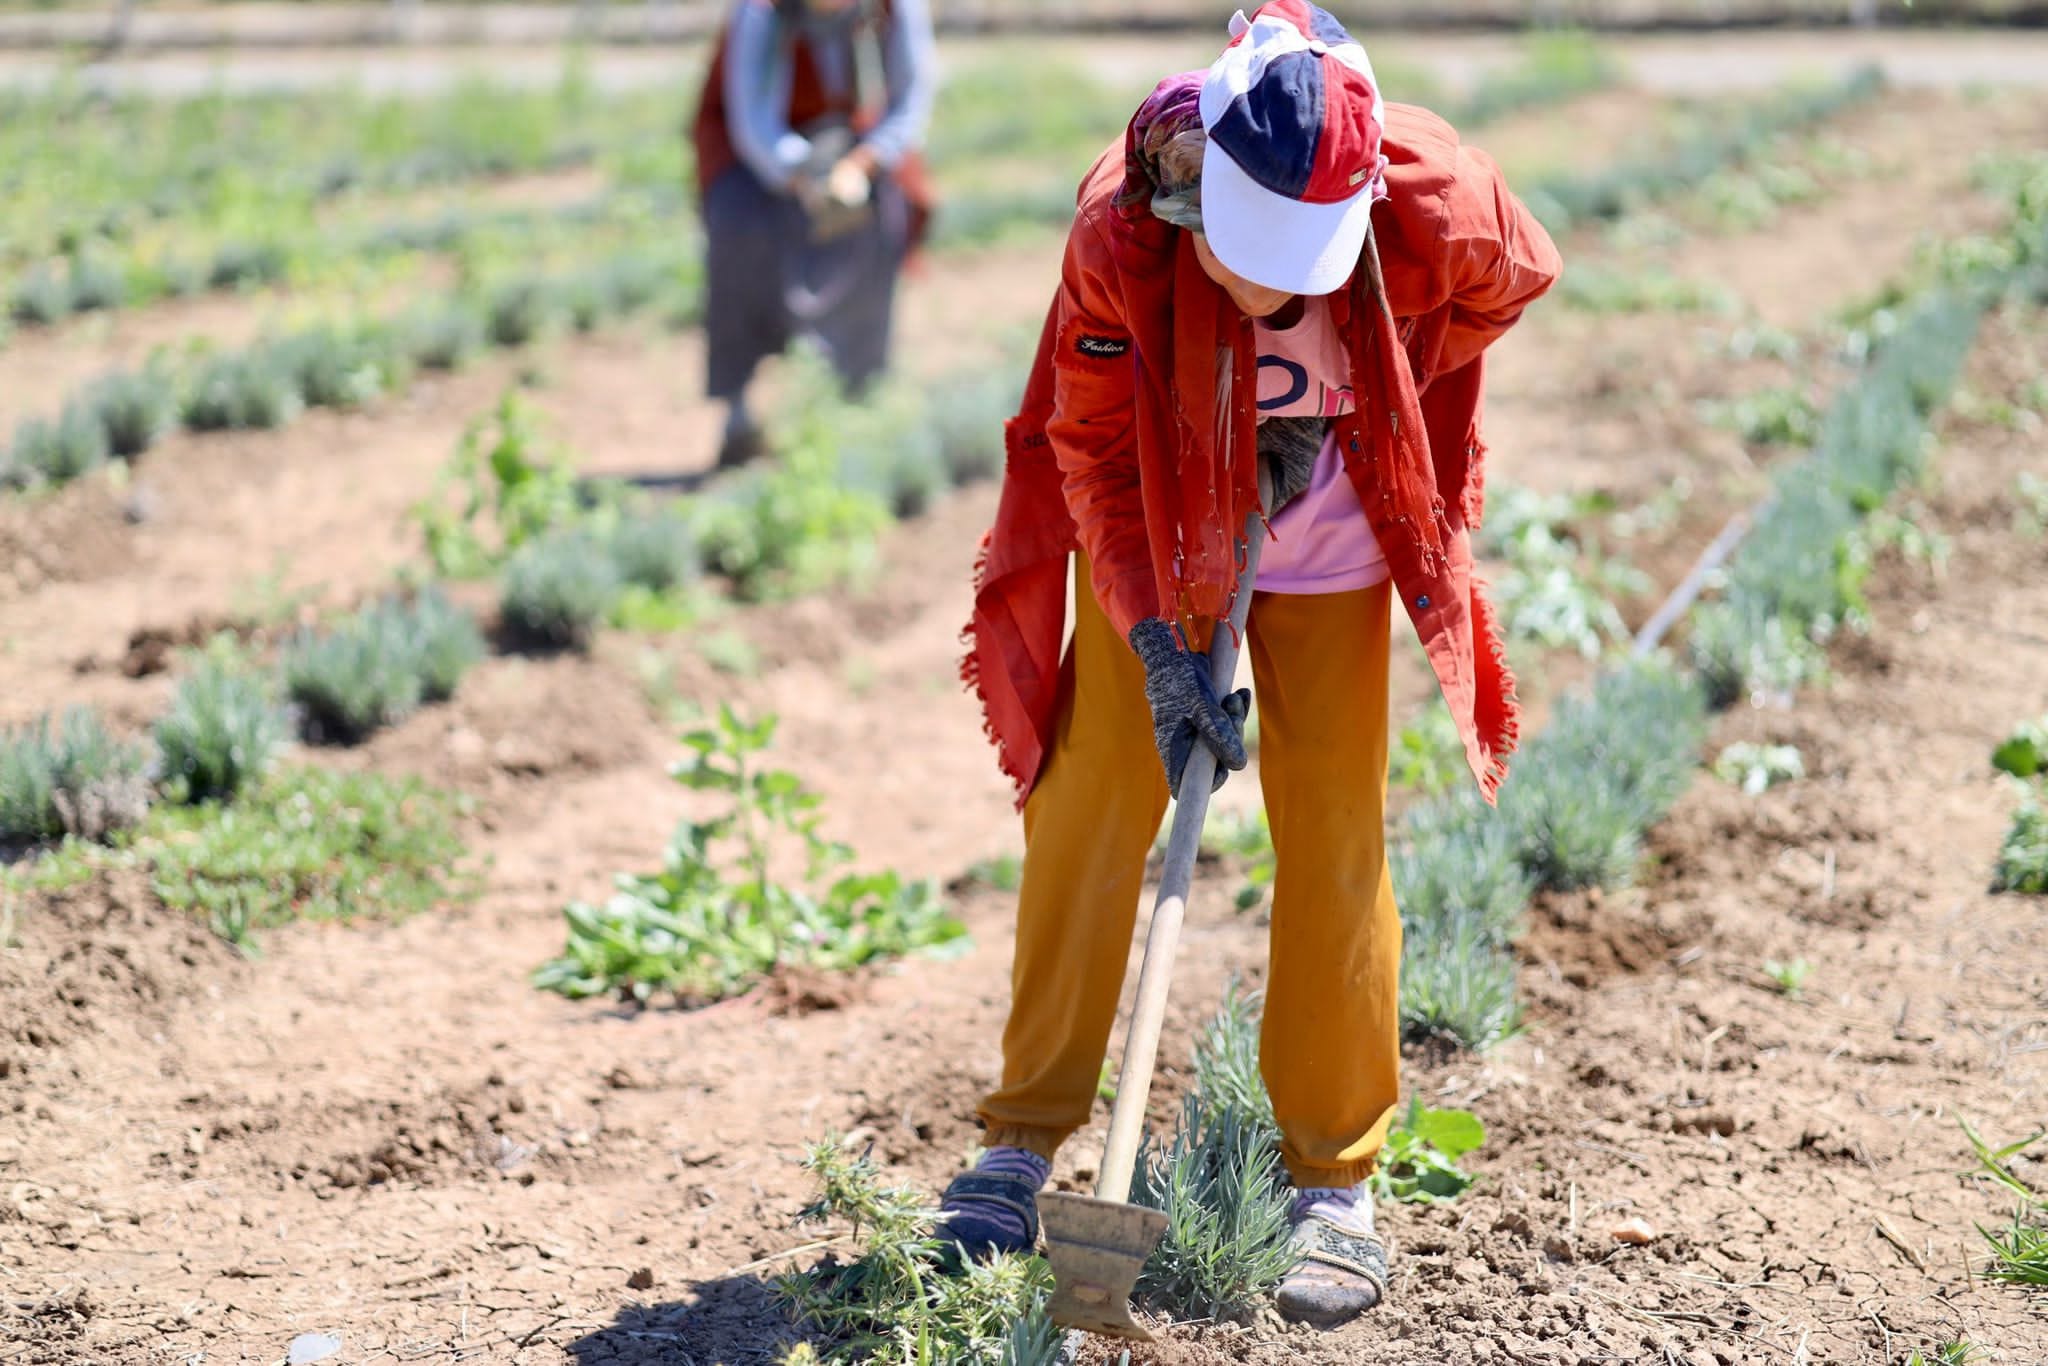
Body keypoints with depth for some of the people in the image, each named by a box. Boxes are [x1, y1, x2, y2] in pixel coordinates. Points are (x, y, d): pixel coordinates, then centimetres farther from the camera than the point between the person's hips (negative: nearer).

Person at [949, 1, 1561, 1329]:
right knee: (1087, 808, -2)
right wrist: (1157, 644, -21)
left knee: (1335, 834, -3)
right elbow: (1090, 447, -17)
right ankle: (1024, 1144, 9)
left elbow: (1514, 276, -2)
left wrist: (1353, 416, -6)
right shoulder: (1120, 226, -30)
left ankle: (1337, 1181, 7)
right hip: (1153, 526, 0)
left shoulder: (1436, 204, -28)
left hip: (1328, 539, 0)